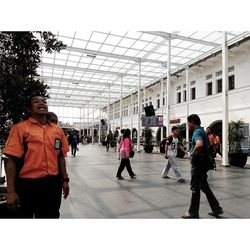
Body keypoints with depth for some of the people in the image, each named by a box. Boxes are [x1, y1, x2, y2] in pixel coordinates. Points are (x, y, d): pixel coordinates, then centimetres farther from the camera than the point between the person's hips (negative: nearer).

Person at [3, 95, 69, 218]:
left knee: (52, 215, 19)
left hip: (53, 183, 4)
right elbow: (12, 161, -10)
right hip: (27, 184, -4)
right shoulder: (20, 128, -7)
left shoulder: (57, 130, 6)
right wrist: (11, 191, -12)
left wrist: (65, 180, 11)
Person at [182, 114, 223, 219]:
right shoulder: (202, 131, 13)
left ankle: (193, 212, 14)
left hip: (198, 163, -10)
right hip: (203, 162, 10)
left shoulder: (197, 132, -19)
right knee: (204, 186, 19)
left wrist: (193, 154, -24)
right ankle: (216, 208, 26)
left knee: (195, 188, 1)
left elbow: (199, 144, -41)